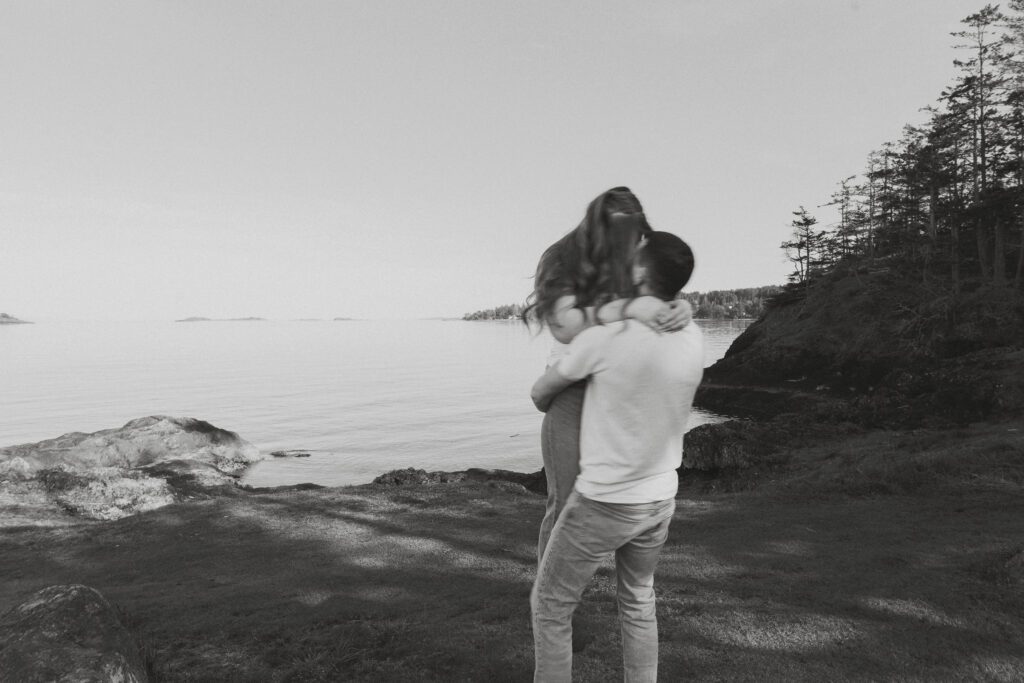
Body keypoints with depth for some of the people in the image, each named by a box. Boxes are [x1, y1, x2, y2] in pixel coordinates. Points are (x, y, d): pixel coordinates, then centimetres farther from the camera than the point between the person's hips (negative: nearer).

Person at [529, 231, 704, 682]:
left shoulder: (603, 339, -22)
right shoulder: (693, 340, -6)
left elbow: (540, 393, -5)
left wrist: (552, 408, 18)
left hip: (603, 504, -6)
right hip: (660, 498, 6)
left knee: (550, 607, 13)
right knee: (638, 603, 25)